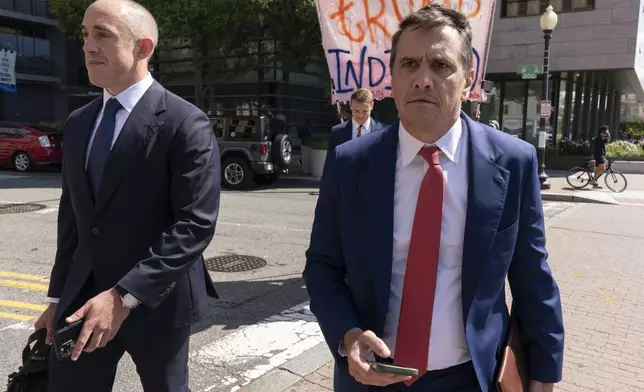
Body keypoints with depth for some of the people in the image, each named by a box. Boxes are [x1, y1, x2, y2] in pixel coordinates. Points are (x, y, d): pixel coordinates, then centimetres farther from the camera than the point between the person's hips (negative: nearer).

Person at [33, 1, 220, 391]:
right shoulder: (79, 123, 9)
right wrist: (58, 296, 13)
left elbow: (196, 224, -20)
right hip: (82, 296, 5)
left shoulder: (185, 123, -14)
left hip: (156, 299, -5)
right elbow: (72, 215, 14)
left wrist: (124, 296, -23)